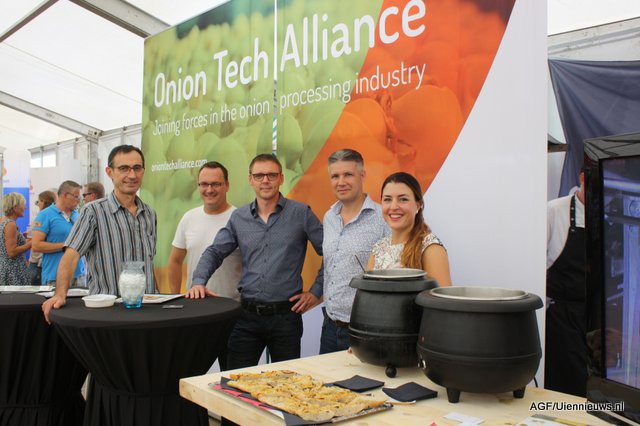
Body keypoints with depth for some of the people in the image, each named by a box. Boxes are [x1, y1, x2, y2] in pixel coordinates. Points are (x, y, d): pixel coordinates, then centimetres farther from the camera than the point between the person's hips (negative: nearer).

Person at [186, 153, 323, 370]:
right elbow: (214, 252, 10)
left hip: (286, 315, -2)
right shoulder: (238, 217, 7)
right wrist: (199, 282, -6)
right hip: (247, 314, 3)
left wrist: (316, 291, -3)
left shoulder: (301, 213, -3)